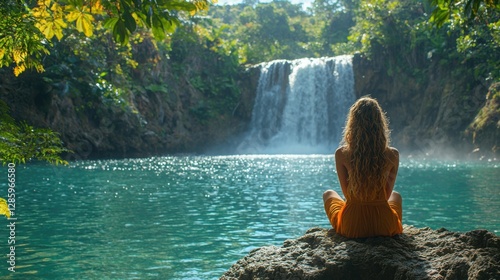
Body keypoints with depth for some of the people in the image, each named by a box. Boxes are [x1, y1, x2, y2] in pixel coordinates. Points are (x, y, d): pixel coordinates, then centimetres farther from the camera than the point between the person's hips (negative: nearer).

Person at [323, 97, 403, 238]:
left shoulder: (341, 154, -10)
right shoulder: (392, 154, -8)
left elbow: (347, 193, 1)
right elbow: (387, 194, 4)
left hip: (351, 226, -1)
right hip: (384, 226, 1)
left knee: (328, 194, 32)